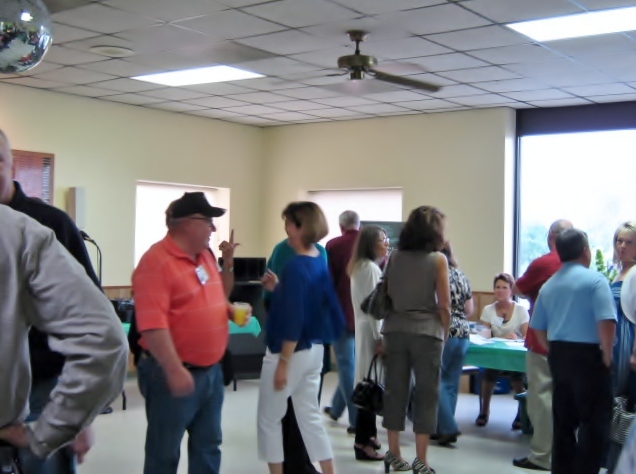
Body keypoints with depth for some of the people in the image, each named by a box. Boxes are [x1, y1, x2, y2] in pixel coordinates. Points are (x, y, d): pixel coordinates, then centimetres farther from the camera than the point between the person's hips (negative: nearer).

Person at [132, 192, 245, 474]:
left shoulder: (205, 255, 10)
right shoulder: (156, 261, -18)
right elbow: (152, 323, -25)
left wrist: (230, 310, 3)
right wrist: (174, 370, -28)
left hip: (211, 370, 8)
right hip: (174, 373, -8)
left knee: (208, 446, 17)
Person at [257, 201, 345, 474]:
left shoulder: (296, 267, -21)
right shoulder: (320, 263, 5)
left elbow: (292, 321, -23)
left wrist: (282, 363, -19)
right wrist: (278, 288, 7)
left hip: (291, 352, -8)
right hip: (314, 350, 8)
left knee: (269, 420, 8)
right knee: (310, 417, 16)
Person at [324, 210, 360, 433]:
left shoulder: (333, 246, -6)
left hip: (343, 312, -4)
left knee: (347, 365, 4)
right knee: (352, 363, 18)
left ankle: (357, 419, 1)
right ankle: (336, 408, 32)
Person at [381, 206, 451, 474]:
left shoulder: (394, 257, 5)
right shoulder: (438, 259, -6)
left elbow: (385, 296, 8)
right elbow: (444, 305, -7)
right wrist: (444, 334, 6)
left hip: (395, 330, 4)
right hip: (426, 333, -4)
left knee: (395, 390, 10)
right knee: (426, 394, 3)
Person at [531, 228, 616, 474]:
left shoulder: (548, 285, 9)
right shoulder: (595, 279, -10)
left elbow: (538, 327, 11)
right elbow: (606, 322, -20)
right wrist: (607, 354, -9)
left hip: (558, 355, 7)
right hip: (588, 355, -6)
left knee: (563, 419, 14)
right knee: (594, 420, 1)